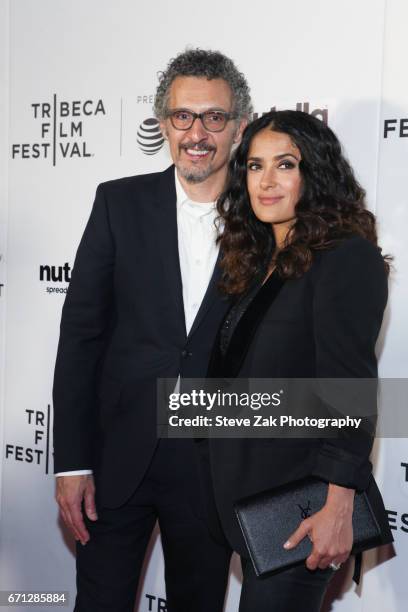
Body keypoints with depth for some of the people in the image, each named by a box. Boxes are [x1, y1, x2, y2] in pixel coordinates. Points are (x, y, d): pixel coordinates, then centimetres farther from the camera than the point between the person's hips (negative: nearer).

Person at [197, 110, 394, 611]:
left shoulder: (347, 258, -12)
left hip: (297, 501, -8)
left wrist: (338, 507, -24)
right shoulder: (258, 261, 12)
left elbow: (349, 387, -19)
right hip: (245, 490, 8)